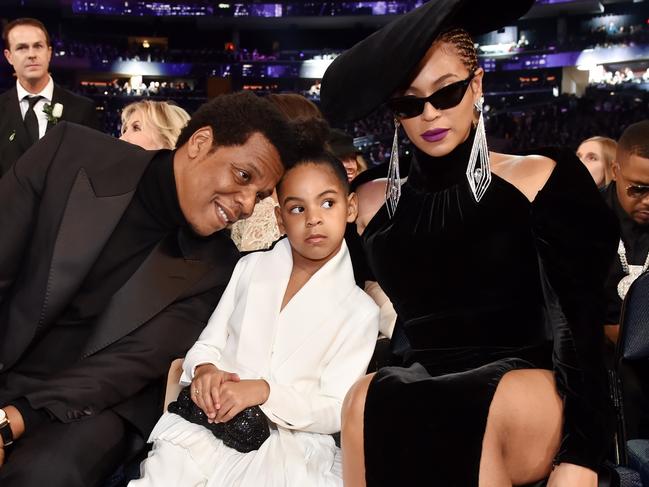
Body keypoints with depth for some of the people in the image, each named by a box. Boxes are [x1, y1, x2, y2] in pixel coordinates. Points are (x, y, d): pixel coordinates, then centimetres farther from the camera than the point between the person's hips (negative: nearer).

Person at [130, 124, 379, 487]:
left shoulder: (359, 311, 0)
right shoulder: (251, 268, 11)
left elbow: (335, 412, -4)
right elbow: (208, 344, 12)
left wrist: (264, 391, -18)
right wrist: (205, 370, -12)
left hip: (289, 446, -1)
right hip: (209, 423, 2)